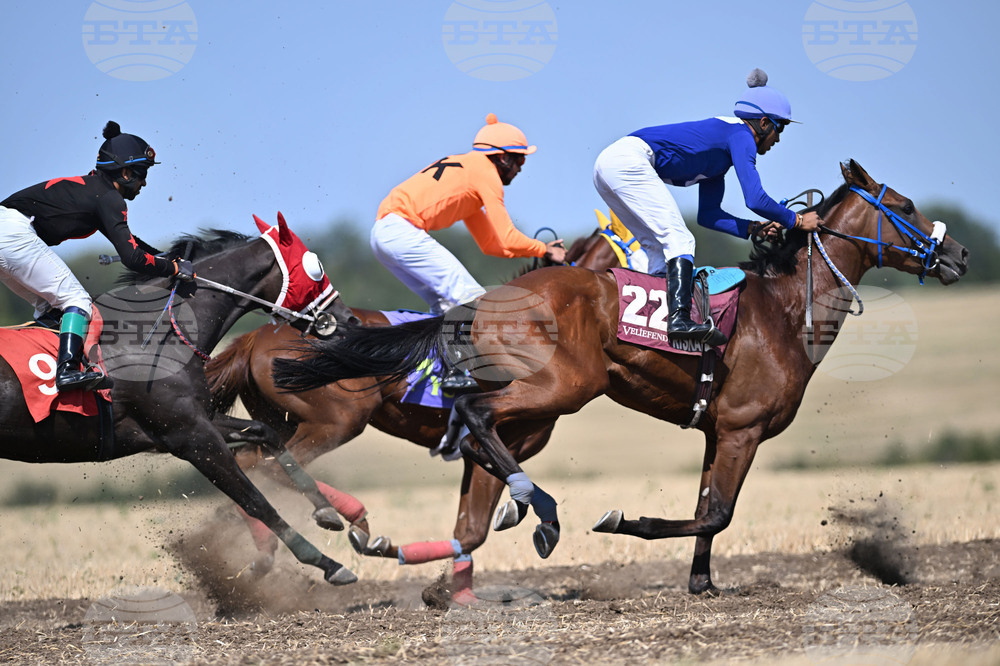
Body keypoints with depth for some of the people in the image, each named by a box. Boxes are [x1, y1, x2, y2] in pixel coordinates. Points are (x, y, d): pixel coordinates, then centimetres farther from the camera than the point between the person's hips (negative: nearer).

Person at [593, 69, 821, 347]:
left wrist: (753, 229, 18)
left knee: (661, 248, 14)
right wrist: (797, 221, 2)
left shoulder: (720, 139, 26)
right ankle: (679, 319, -29)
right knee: (679, 240, -15)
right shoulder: (740, 135, -1)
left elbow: (708, 215, 28)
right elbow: (755, 199, -12)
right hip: (629, 161, -10)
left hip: (607, 166, 10)